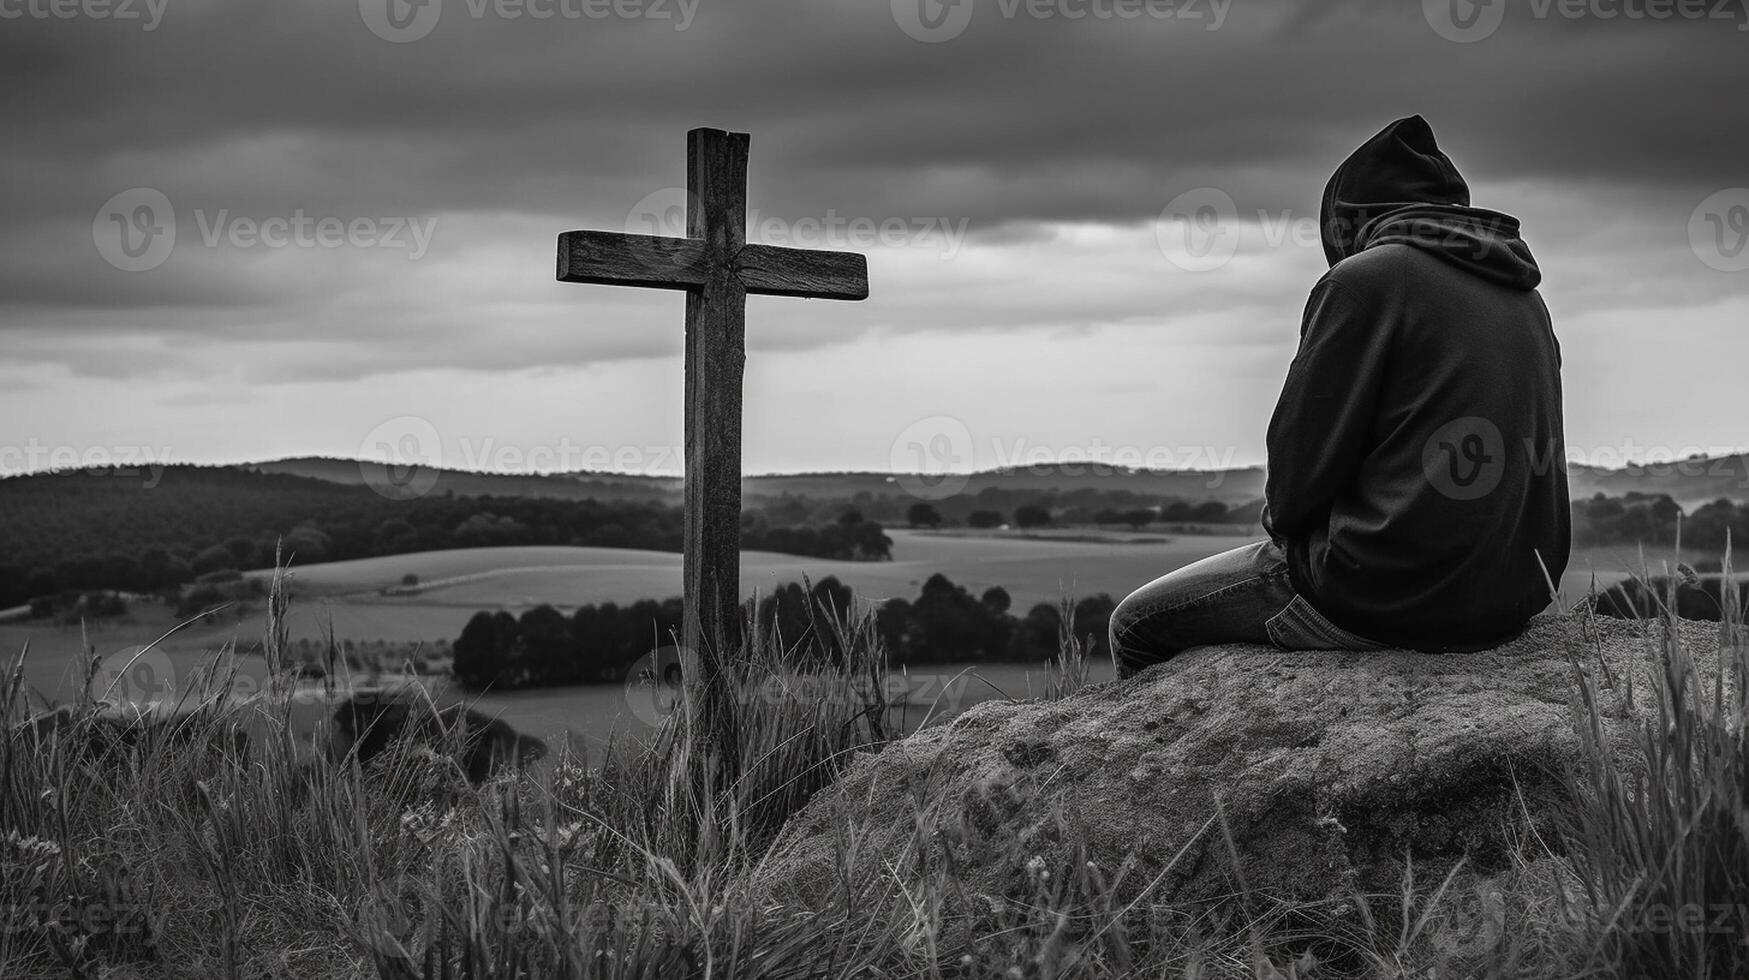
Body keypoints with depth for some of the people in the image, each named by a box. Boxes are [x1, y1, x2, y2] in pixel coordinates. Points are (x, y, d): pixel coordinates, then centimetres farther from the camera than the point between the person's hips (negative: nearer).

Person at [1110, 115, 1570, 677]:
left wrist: (1282, 516, 12)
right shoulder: (1526, 298, 13)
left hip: (1386, 595, -9)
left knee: (1135, 627, 6)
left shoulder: (1364, 279, -10)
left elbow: (1301, 457, -11)